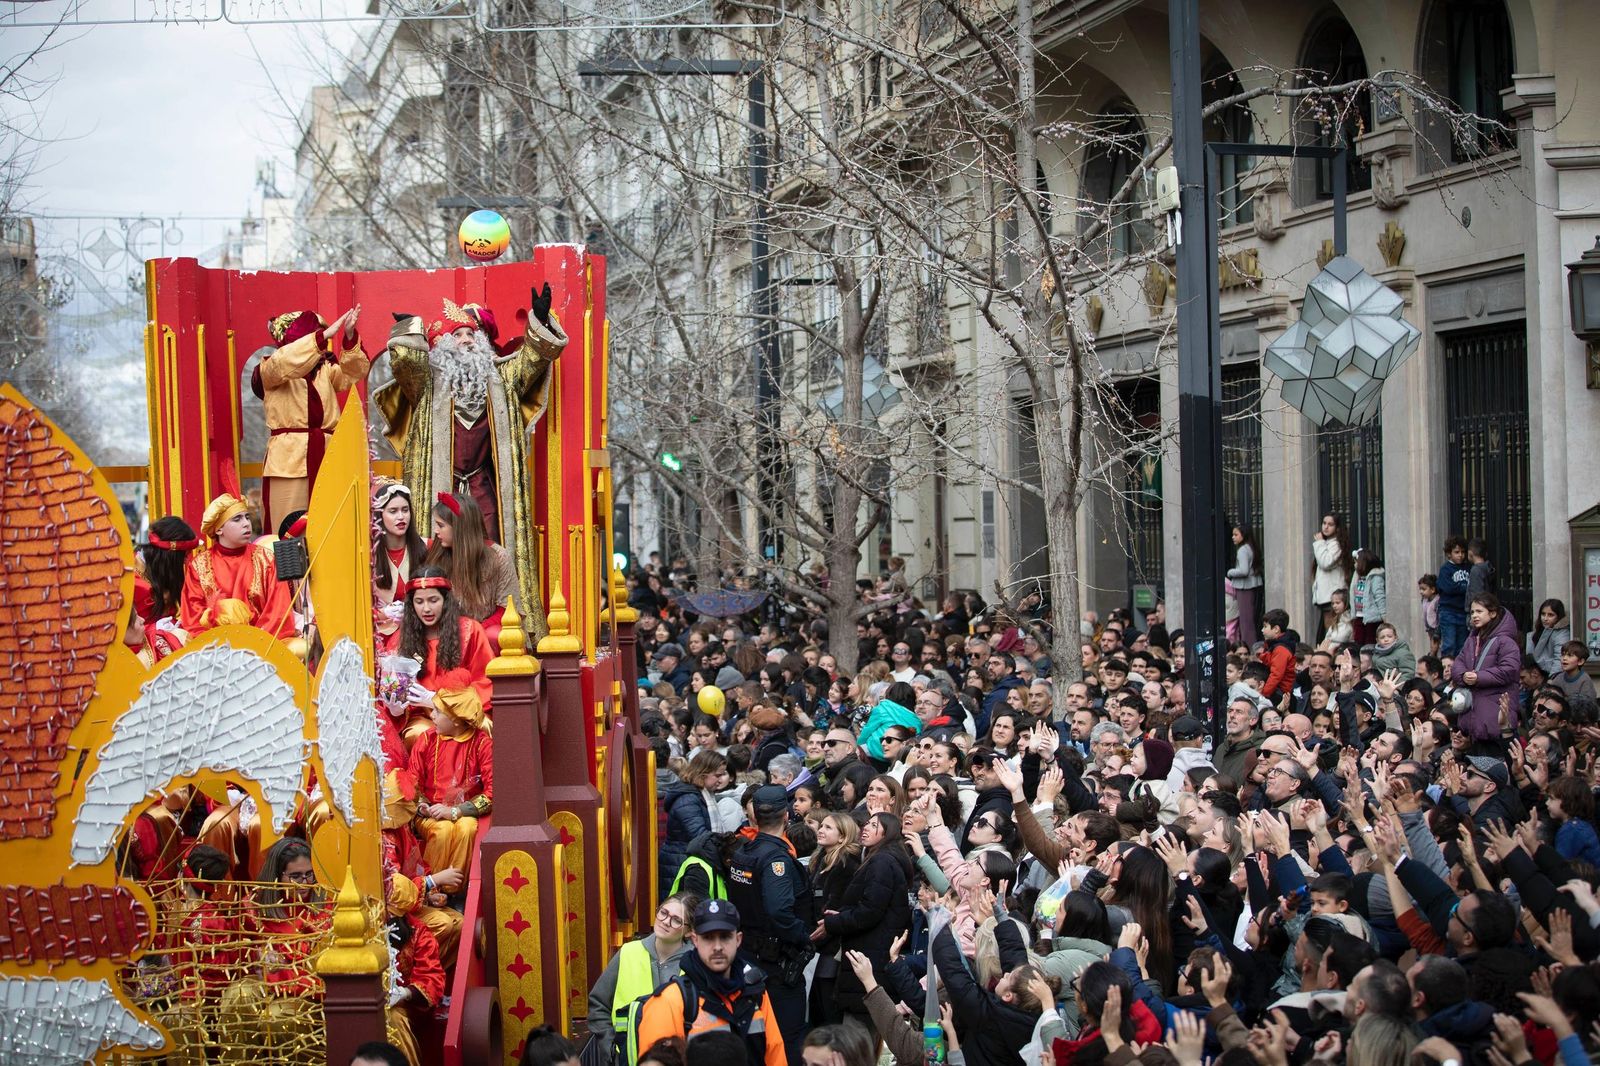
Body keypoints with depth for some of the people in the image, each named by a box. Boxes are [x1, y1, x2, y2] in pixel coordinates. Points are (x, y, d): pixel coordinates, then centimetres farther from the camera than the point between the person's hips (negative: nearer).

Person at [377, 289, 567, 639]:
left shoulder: (498, 377, 15)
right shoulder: (427, 380, 7)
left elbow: (531, 359, 8)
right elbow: (405, 362, -10)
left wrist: (539, 322, -5)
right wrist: (408, 329, -18)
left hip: (484, 482, 3)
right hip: (441, 485, -3)